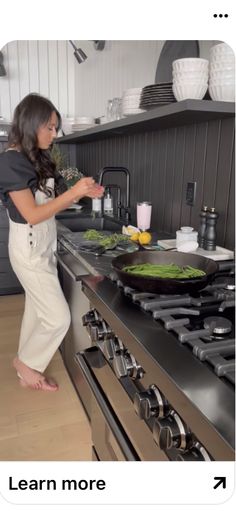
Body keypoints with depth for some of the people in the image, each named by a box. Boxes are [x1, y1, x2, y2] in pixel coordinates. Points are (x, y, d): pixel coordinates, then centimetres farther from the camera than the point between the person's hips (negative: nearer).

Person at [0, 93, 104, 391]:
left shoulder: (38, 159, 9)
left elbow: (51, 204, 10)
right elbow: (32, 214, -21)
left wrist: (82, 193, -4)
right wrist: (73, 192, -22)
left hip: (45, 246, 9)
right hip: (28, 249, -9)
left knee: (37, 311, 16)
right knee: (58, 317, -4)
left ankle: (26, 369, 34)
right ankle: (26, 362, 21)